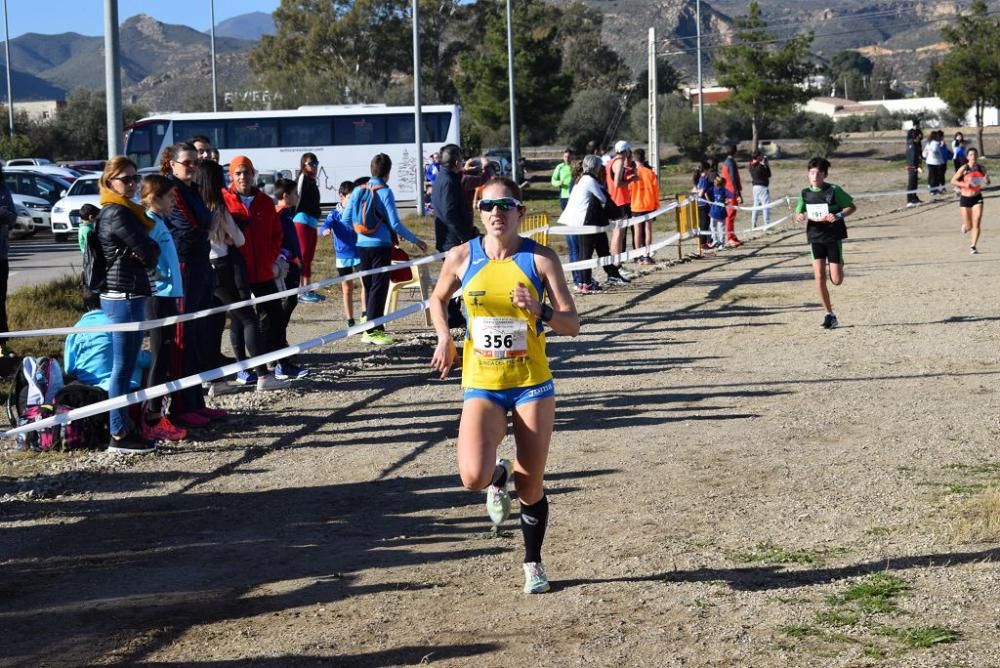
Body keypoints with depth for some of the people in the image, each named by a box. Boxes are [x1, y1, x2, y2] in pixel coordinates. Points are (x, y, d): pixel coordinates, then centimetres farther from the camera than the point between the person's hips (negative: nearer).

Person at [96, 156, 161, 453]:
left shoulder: (119, 211, 18)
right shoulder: (117, 213, -14)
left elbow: (144, 252, 14)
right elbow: (148, 252, -16)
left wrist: (147, 253, -6)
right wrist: (152, 251, 4)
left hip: (121, 294, 11)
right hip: (124, 295, -11)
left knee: (124, 365, 14)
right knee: (123, 367, -6)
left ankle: (122, 427, 20)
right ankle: (120, 435, -3)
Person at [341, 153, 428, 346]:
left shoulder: (358, 191, 4)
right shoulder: (385, 192, -12)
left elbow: (346, 219, 6)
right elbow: (395, 224, -13)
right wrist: (415, 240, -3)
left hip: (362, 245, 6)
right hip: (380, 245, -6)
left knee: (369, 286, 14)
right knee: (379, 288, -2)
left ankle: (372, 327, 19)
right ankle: (372, 330, -6)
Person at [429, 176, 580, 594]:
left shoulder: (541, 259, -7)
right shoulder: (462, 257, -3)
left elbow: (572, 324, -6)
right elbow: (438, 300, 17)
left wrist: (540, 312, -26)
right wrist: (444, 337, -1)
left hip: (532, 383, 0)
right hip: (482, 384, 1)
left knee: (531, 486, 5)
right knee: (473, 477, -21)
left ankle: (533, 563, 31)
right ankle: (499, 476, 17)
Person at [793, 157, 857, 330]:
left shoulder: (834, 191, -9)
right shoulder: (805, 193, 3)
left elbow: (852, 207, -2)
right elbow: (798, 213, 14)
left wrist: (838, 215, -19)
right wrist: (799, 216, -10)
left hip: (833, 237, -3)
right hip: (815, 237, 3)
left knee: (836, 280, -4)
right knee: (819, 277, -8)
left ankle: (838, 266, 33)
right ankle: (829, 314, 1)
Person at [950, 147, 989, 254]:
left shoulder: (981, 168, 0)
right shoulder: (964, 168, -10)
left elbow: (987, 182, 12)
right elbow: (953, 181, -8)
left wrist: (986, 180, -12)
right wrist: (964, 184, -22)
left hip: (977, 198, 2)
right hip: (965, 198, -2)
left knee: (976, 224, -10)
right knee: (968, 226, 6)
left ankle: (973, 246, -1)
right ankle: (964, 226, 44)